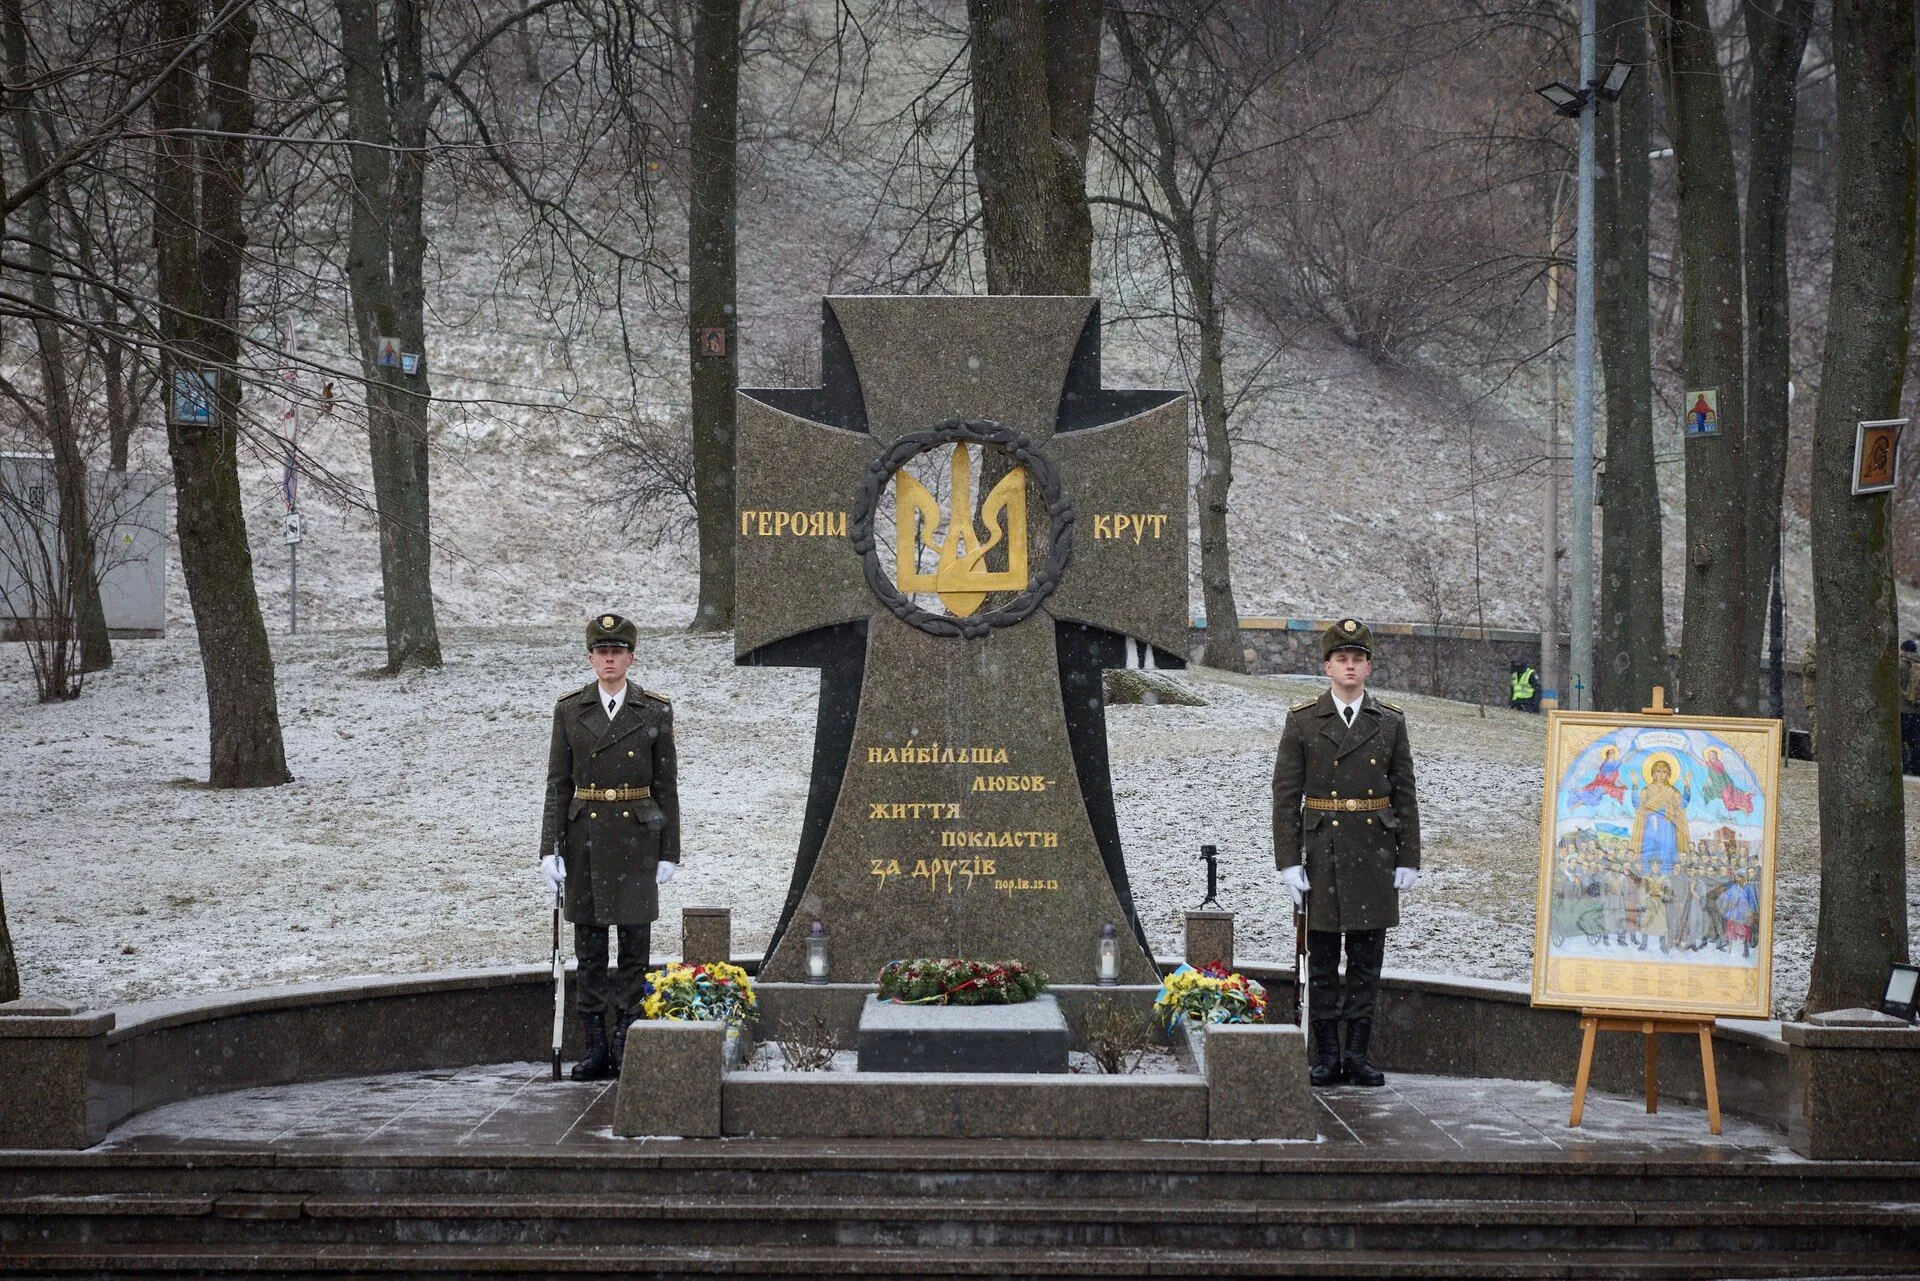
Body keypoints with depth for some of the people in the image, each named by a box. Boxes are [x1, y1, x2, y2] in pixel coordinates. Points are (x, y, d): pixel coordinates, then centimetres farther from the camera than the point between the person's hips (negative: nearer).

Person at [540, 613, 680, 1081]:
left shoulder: (655, 712, 1)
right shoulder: (570, 710, 4)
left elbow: (666, 786, 3)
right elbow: (558, 784, 4)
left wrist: (668, 853, -1)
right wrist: (550, 850, -3)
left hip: (636, 838, -1)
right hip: (585, 836, 1)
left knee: (634, 946, -1)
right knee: (589, 948, 4)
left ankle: (627, 1047, 5)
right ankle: (596, 1050, 10)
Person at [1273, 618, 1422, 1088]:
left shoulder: (1390, 722, 6)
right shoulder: (1302, 721, 0)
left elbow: (1405, 796, 7)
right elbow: (1286, 796, -1)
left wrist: (1408, 860, 1)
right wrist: (1289, 861, -7)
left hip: (1375, 852, 1)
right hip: (1322, 851, -1)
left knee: (1367, 958, 5)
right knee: (1322, 959, 3)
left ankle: (1358, 1053, 11)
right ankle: (1327, 1055, 9)